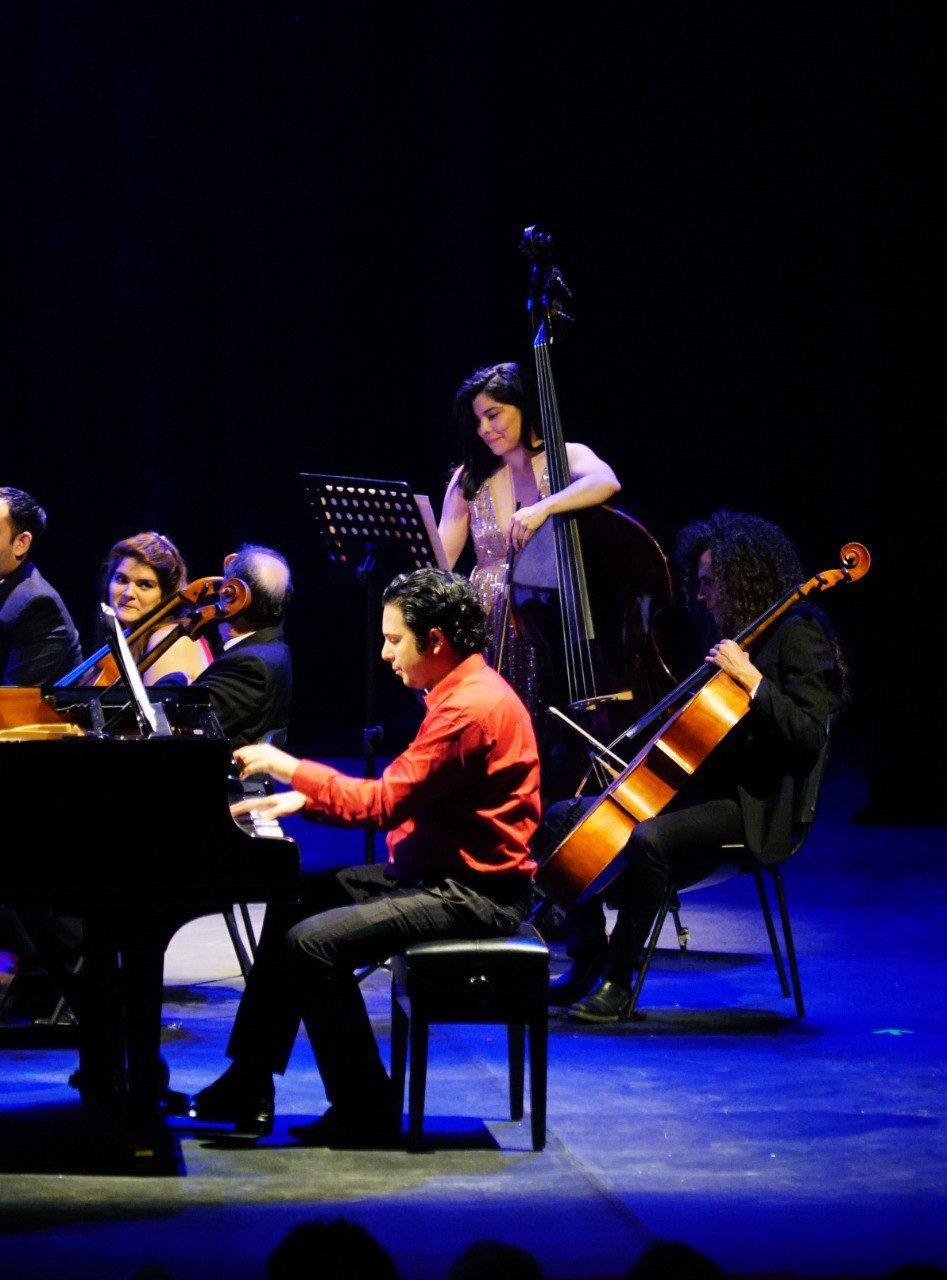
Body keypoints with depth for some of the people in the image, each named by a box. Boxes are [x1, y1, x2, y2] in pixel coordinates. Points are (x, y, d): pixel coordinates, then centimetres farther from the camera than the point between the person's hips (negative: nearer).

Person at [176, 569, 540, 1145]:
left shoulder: (471, 707, -21)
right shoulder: (463, 690, 13)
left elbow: (385, 802, -23)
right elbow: (402, 795, 17)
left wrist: (292, 769, -12)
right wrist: (303, 798, 8)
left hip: (471, 893, -11)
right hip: (438, 871, 11)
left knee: (312, 943, -21)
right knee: (293, 900, 15)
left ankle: (367, 1110, -10)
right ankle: (249, 1087, 17)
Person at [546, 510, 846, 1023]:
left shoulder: (798, 636, -9)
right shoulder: (733, 633, 17)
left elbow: (807, 739, -21)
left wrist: (751, 681, -24)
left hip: (753, 806, -10)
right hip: (698, 788, 10)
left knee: (649, 839, -36)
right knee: (564, 818, 2)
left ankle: (618, 980, -22)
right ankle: (587, 963, -1)